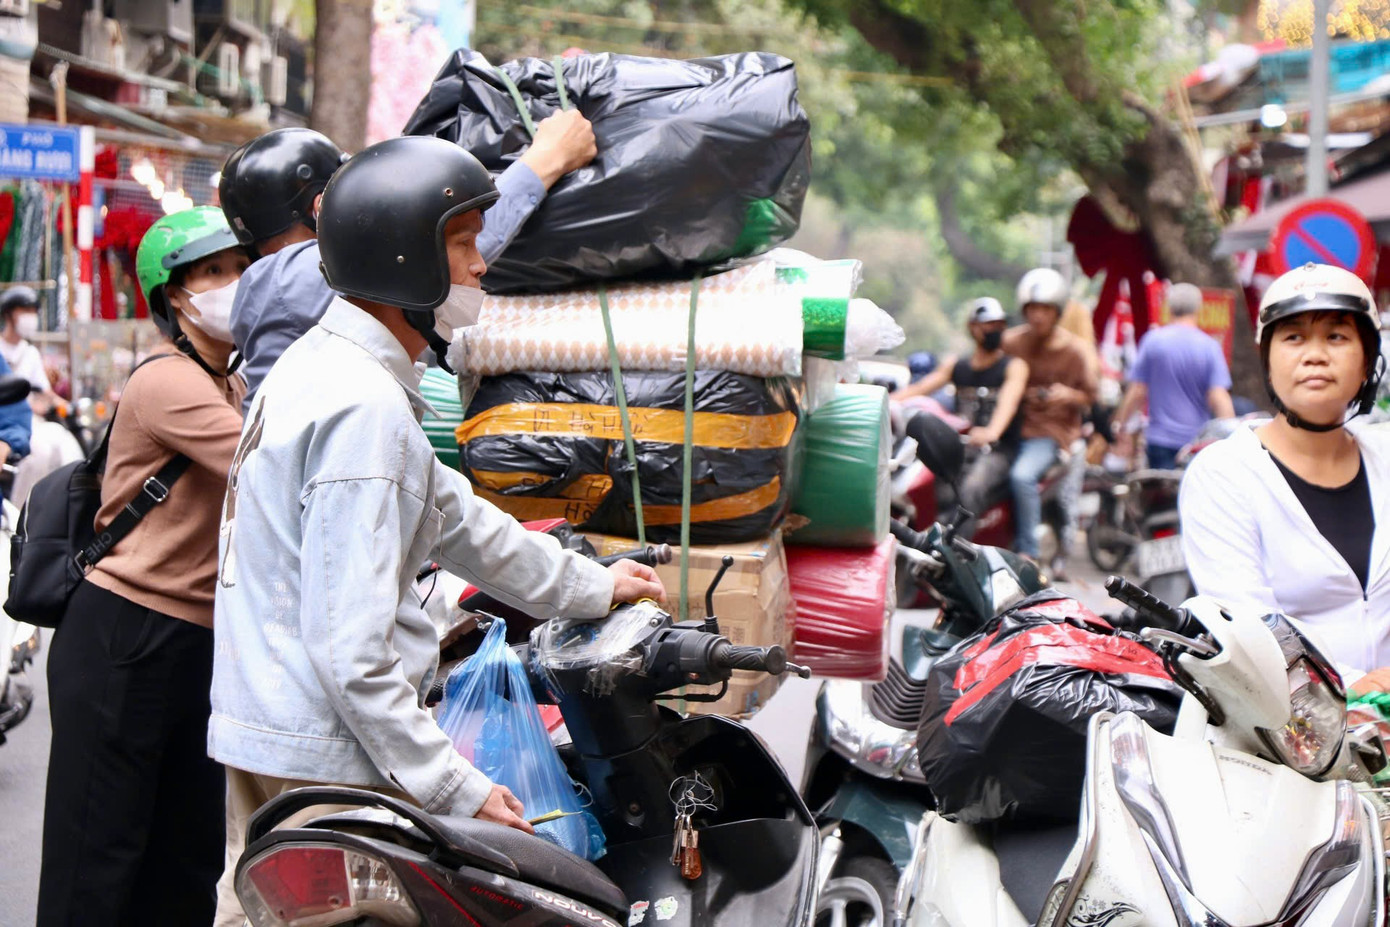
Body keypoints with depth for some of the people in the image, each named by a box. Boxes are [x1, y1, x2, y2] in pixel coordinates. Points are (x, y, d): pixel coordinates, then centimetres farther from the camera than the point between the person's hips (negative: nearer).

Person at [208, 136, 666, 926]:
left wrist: (591, 587, 30)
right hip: (326, 756, -11)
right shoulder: (365, 408, -21)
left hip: (258, 735, 11)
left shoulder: (316, 365, 13)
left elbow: (454, 520, 23)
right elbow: (351, 648, -25)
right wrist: (456, 789, -21)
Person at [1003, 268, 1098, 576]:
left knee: (1023, 475, -30)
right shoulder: (1010, 342, 5)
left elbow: (1090, 396, 6)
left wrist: (1069, 395, -15)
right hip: (1014, 425, 5)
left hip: (1052, 429, -5)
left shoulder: (1072, 349, -2)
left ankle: (1028, 552, -20)